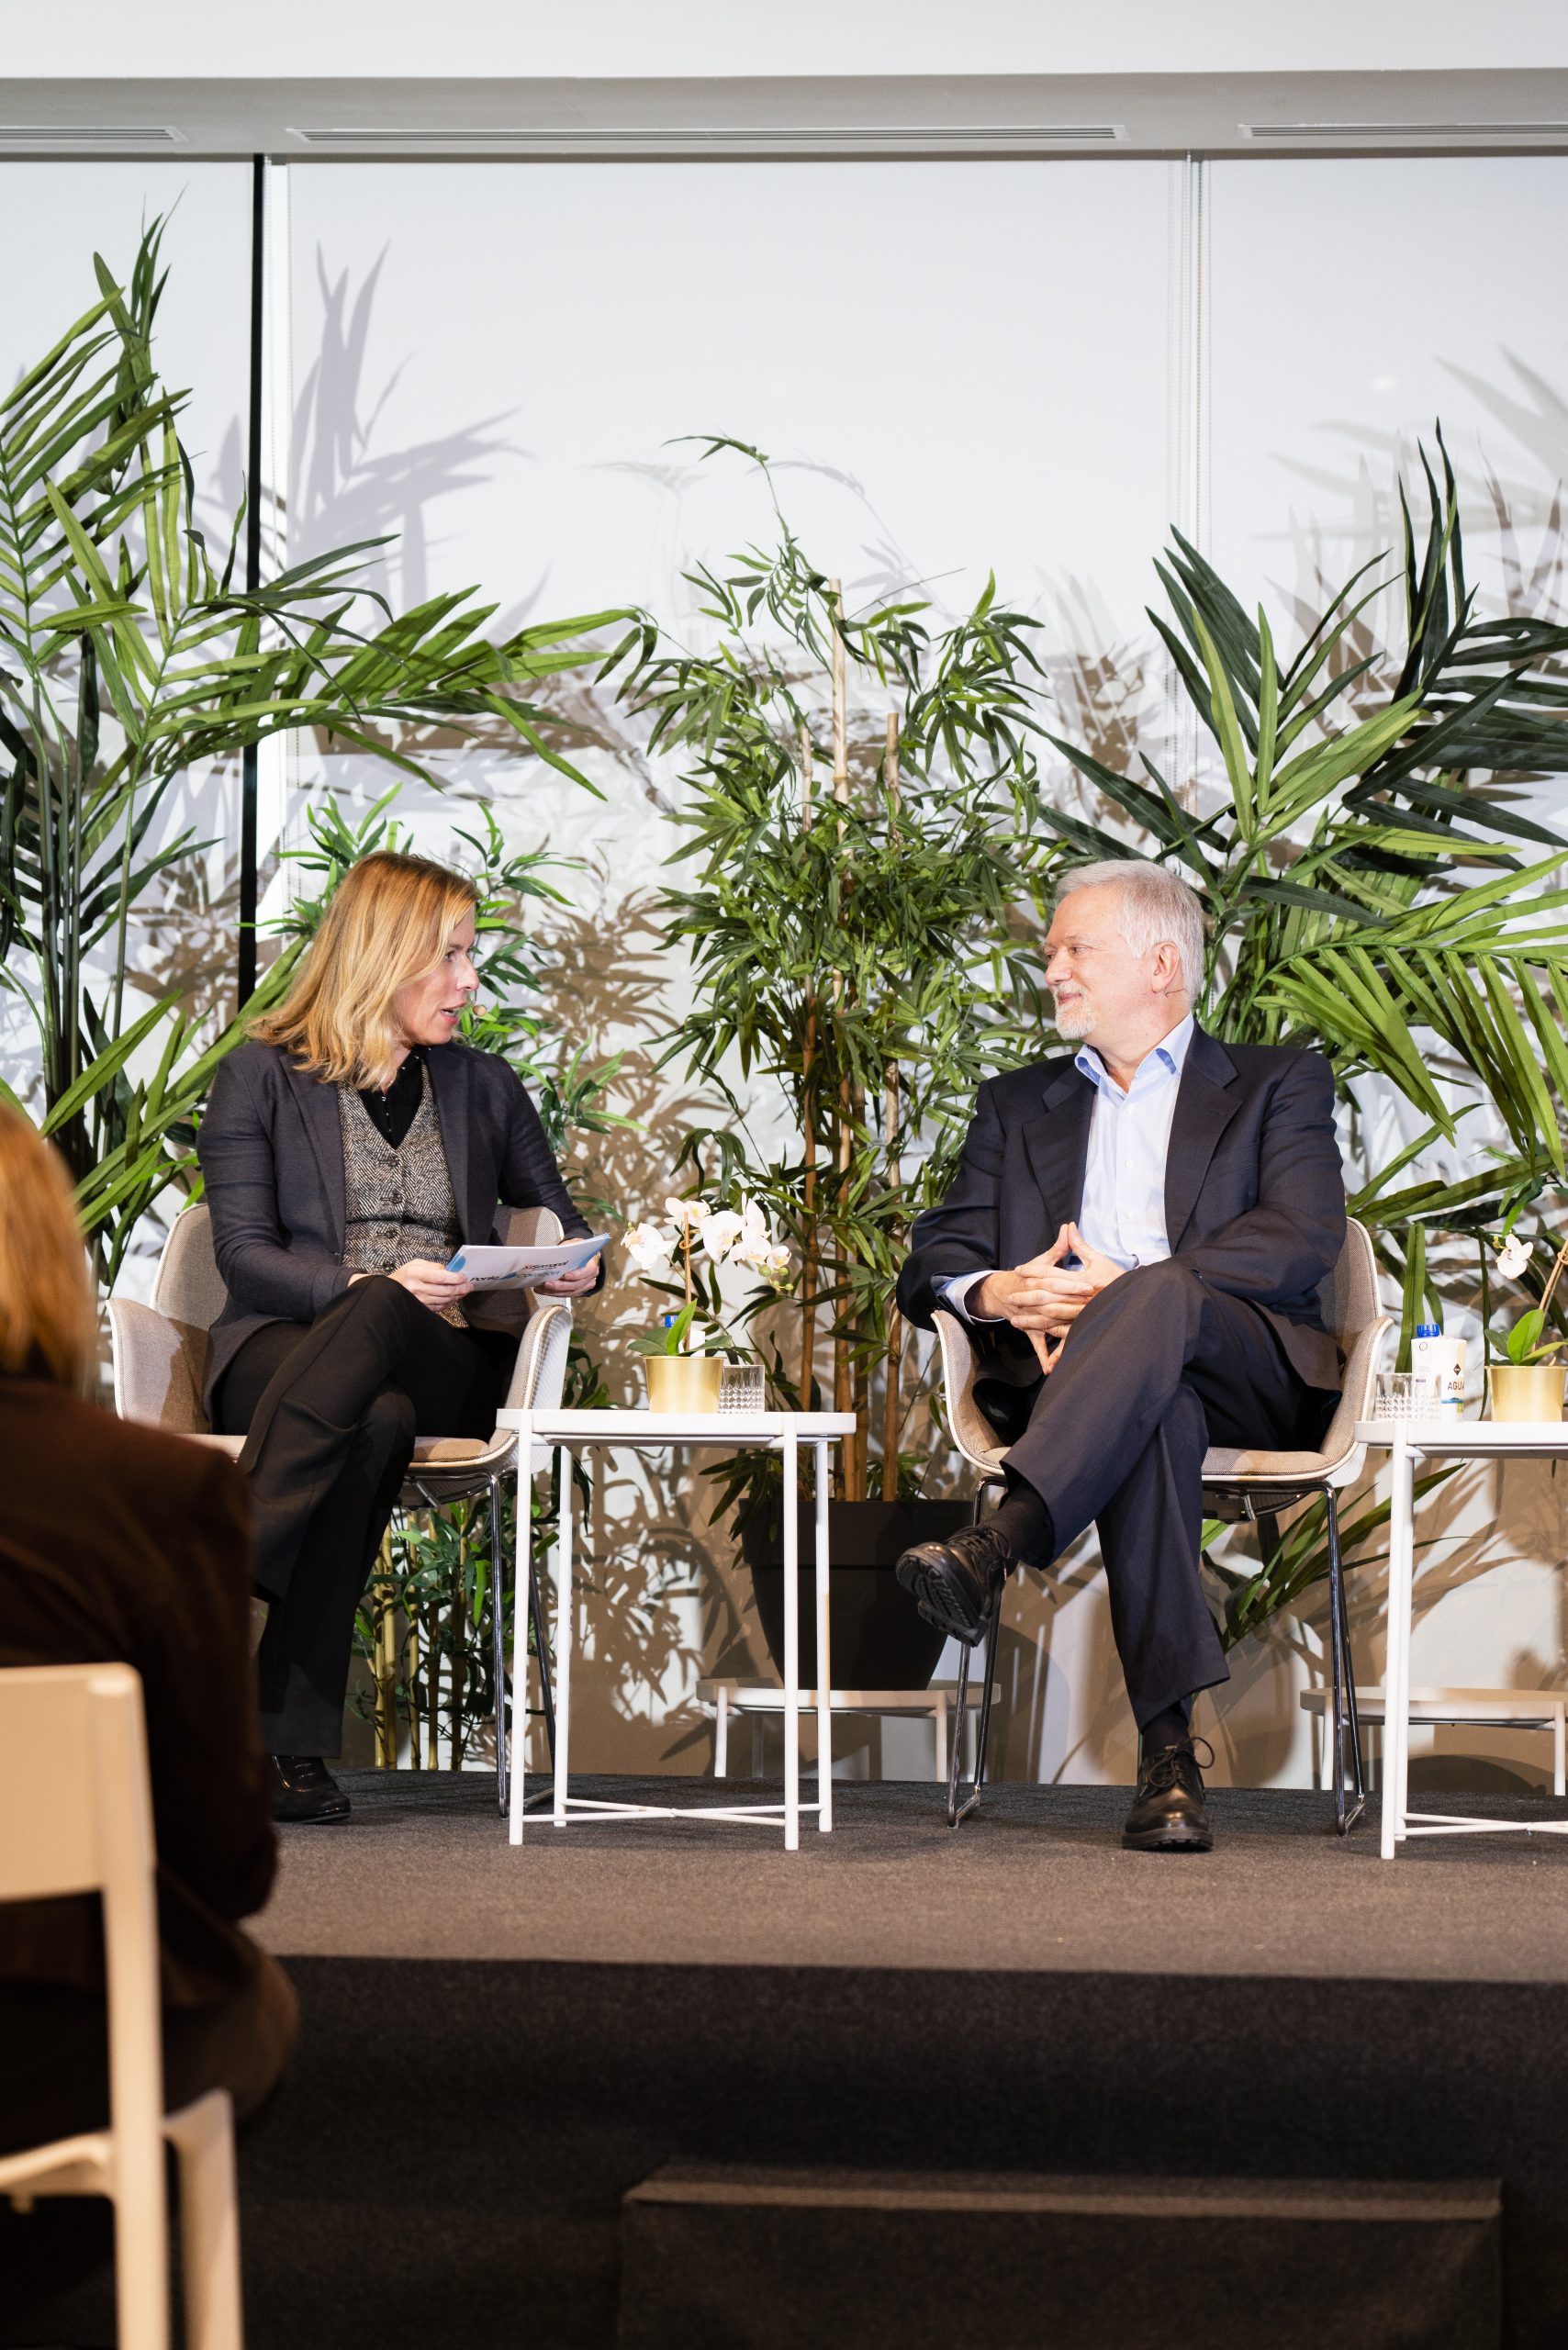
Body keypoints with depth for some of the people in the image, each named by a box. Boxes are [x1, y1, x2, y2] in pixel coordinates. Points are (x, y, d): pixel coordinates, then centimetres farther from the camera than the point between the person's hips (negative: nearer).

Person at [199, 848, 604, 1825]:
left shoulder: (483, 1086, 21)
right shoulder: (262, 1076, 9)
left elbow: (564, 1228, 25)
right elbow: (244, 1251, -1)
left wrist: (578, 1267, -1)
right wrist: (364, 1284, -19)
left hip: (442, 1360, 2)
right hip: (282, 1347, -2)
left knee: (375, 1324, -38)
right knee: (375, 1423, -40)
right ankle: (298, 1745, -47)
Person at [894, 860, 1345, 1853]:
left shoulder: (1278, 1082, 19)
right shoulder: (1017, 1103, 31)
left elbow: (1305, 1240, 0)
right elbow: (935, 1259, 20)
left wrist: (1126, 1285, -14)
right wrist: (993, 1291, -7)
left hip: (1252, 1372, -1)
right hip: (1069, 1370, 1)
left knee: (1158, 1302, -38)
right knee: (1153, 1411, -38)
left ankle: (994, 1548, -53)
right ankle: (1169, 1745, -48)